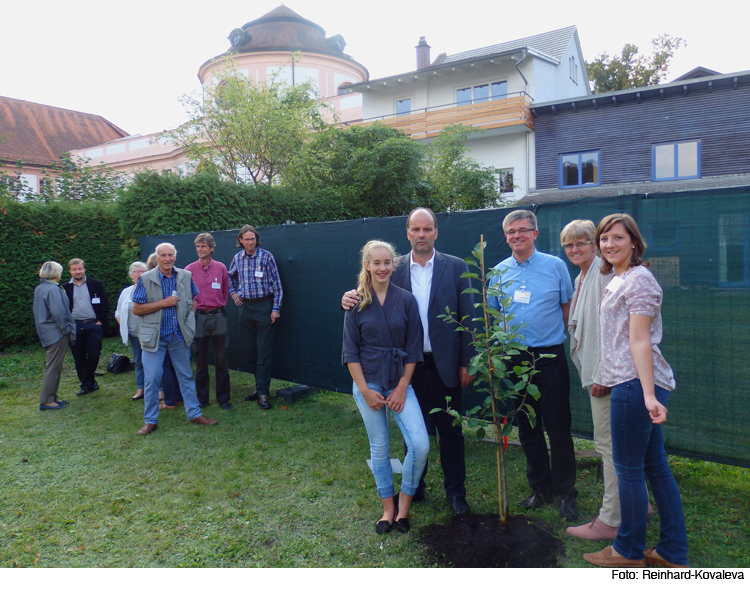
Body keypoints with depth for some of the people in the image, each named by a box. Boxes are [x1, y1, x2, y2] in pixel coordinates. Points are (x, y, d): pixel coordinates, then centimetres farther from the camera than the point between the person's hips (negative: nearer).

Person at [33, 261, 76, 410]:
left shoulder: (39, 289, 12)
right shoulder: (53, 289, -17)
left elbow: (39, 312, 18)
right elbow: (58, 312, -23)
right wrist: (67, 329, -13)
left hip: (47, 333, 9)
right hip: (56, 333, -9)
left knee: (55, 367, 17)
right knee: (53, 367, -3)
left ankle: (52, 397, 23)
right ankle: (46, 401, 2)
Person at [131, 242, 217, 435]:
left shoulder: (186, 276, 2)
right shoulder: (145, 279, -8)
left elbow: (194, 299, 17)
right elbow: (136, 309, -10)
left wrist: (188, 317, 3)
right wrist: (163, 303, -17)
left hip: (179, 336, 3)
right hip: (154, 337, -3)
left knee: (186, 376, 12)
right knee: (151, 379, 1)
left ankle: (194, 414, 23)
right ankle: (150, 421, 15)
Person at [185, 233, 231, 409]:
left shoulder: (221, 268, 3)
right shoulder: (189, 270, 0)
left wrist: (219, 307, 10)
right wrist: (192, 309, 3)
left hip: (218, 316, 0)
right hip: (198, 317, 0)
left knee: (221, 360, 4)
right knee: (200, 362, 8)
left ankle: (223, 398, 14)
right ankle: (202, 398, 20)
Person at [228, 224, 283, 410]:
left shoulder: (266, 256, -7)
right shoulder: (237, 258, 8)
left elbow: (276, 284, -7)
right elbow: (230, 276, 28)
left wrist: (276, 308, -11)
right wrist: (233, 292, 13)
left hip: (263, 306, -5)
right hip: (245, 307, 5)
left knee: (264, 351, -7)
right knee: (250, 350, 9)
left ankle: (263, 393, -5)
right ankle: (260, 386, 21)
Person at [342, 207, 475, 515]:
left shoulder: (455, 267, -3)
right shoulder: (395, 269, 1)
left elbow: (467, 317, -2)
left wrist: (467, 362, -5)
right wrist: (351, 298, -20)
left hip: (445, 364, -1)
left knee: (450, 430, 10)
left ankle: (456, 491, 27)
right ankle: (414, 488, 32)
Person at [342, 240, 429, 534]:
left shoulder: (406, 300, -1)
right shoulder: (356, 303, -1)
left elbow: (413, 349, 0)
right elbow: (350, 351, -1)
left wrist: (402, 388, -6)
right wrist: (365, 391, -8)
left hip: (399, 383, 0)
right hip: (368, 383, 0)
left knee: (420, 444, -11)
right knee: (379, 448, 9)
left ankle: (404, 502, 12)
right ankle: (388, 507, 27)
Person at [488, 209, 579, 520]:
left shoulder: (555, 266, 0)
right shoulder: (499, 271, 7)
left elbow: (568, 308, 6)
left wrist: (565, 339, 0)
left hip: (550, 355, -3)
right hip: (514, 358, 3)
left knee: (558, 427, 0)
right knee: (527, 428, 11)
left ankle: (565, 492, 17)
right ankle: (541, 488, 27)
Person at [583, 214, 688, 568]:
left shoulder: (638, 279, -11)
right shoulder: (617, 280, 18)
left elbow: (640, 341, -19)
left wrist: (649, 395, -23)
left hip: (636, 384, -10)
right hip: (629, 383, 10)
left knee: (628, 469, 3)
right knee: (656, 467, 14)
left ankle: (629, 551, 19)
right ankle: (674, 553, 26)